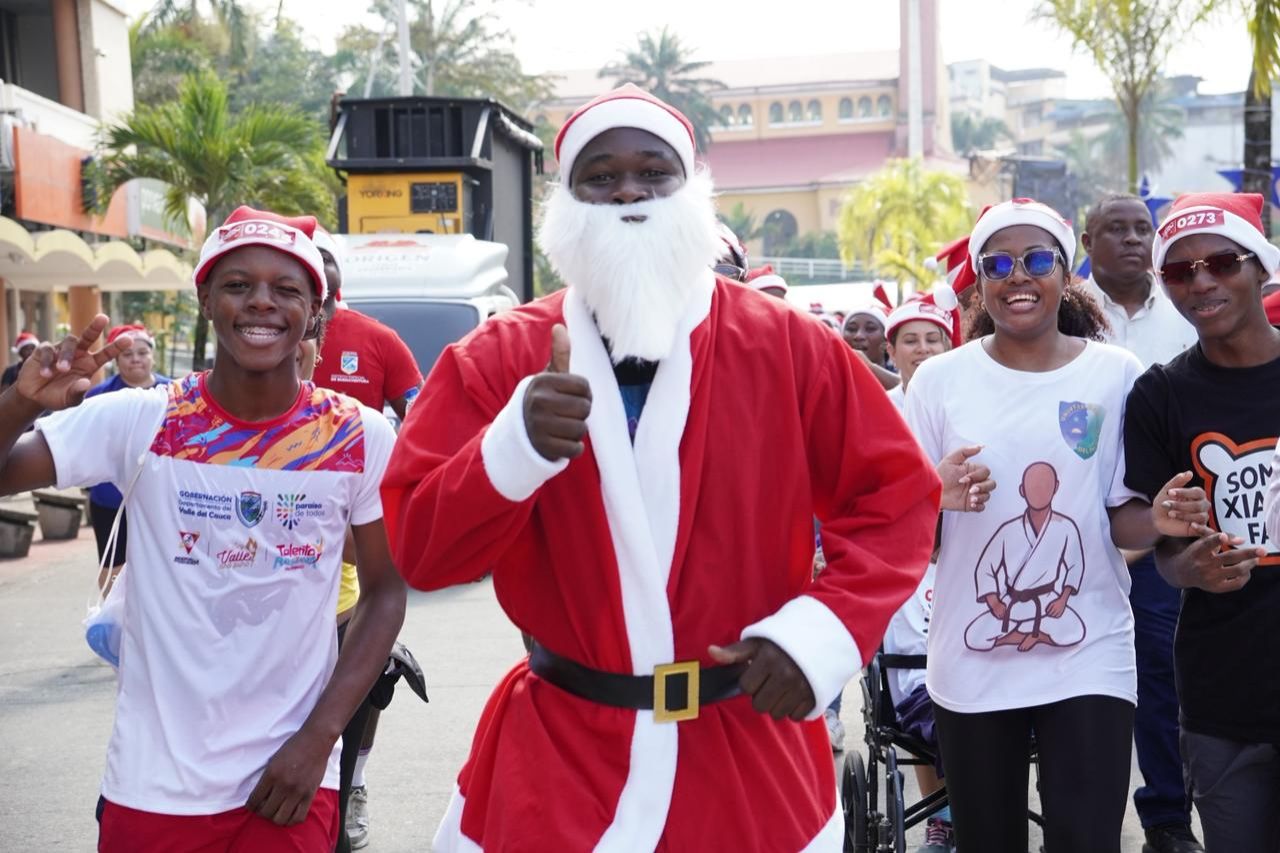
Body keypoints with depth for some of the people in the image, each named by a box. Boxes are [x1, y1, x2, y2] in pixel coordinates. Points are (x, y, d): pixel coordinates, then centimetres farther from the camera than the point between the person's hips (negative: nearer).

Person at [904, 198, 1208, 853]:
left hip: (1088, 657, 0)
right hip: (971, 660, 1)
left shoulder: (1115, 374, 0)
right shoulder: (940, 379, -1)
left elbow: (1121, 521, 5)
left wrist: (1158, 518, -17)